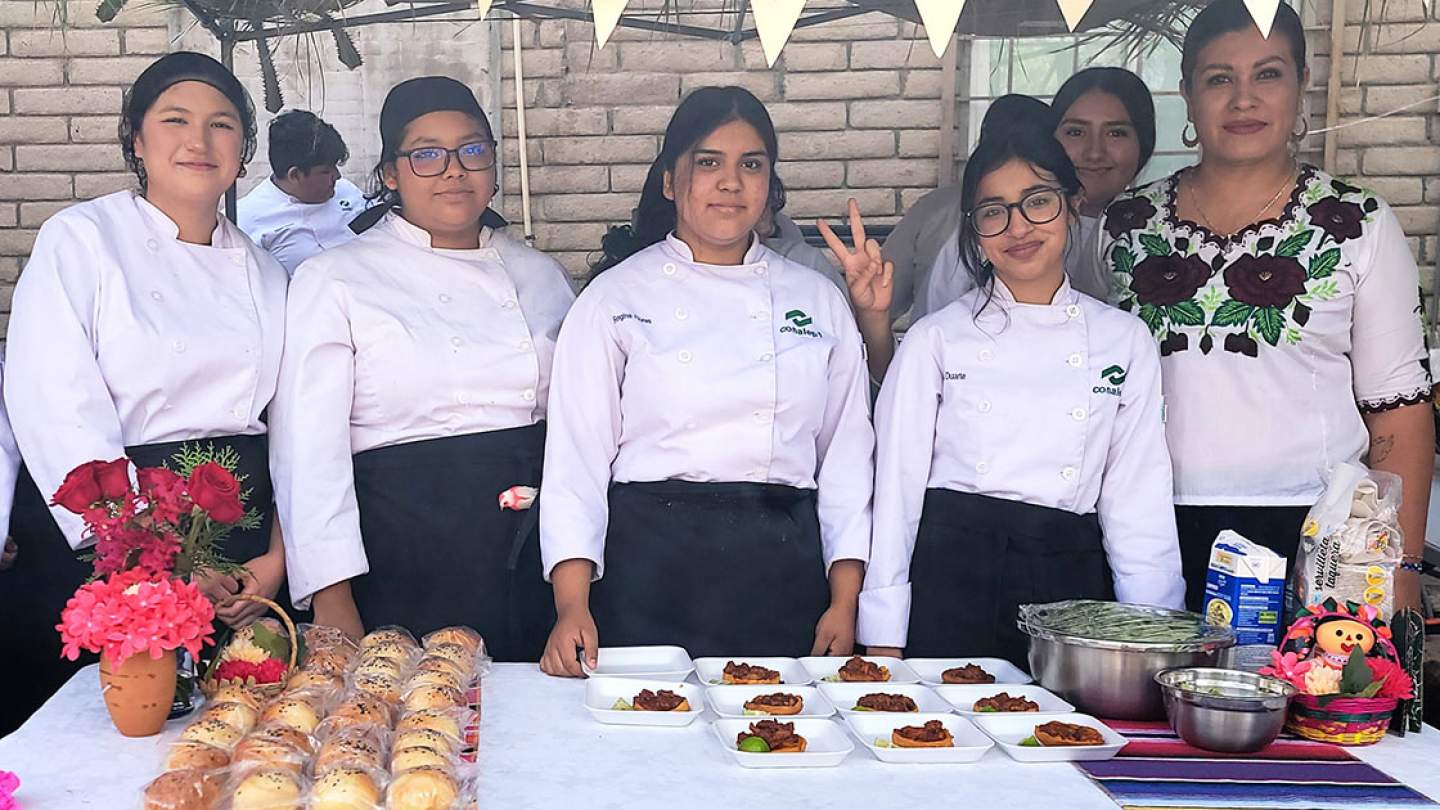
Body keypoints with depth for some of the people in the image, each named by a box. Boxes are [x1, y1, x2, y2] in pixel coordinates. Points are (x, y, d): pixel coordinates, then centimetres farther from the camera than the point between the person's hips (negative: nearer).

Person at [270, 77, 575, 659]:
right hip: (405, 559, -4)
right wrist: (333, 602, -13)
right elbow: (309, 449, -6)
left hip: (534, 559, 4)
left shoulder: (543, 276, 11)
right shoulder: (333, 280, -1)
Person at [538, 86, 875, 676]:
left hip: (782, 566, 2)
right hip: (653, 564, -2)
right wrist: (572, 605, -13)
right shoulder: (615, 298, 2)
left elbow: (847, 452, 10)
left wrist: (844, 602, 2)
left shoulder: (819, 302, 10)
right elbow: (577, 452, -2)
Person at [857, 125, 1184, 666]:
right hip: (952, 576, -1)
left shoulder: (1125, 341, 7)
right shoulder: (936, 339, 2)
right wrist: (883, 639, -2)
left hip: (1070, 579, 2)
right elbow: (896, 486, 2)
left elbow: (1139, 499, 8)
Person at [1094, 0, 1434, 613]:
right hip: (1158, 535, 2)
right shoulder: (1127, 224, 8)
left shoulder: (1358, 225, 2)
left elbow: (1398, 407, 1)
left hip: (1310, 538, -1)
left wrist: (1400, 568, -5)